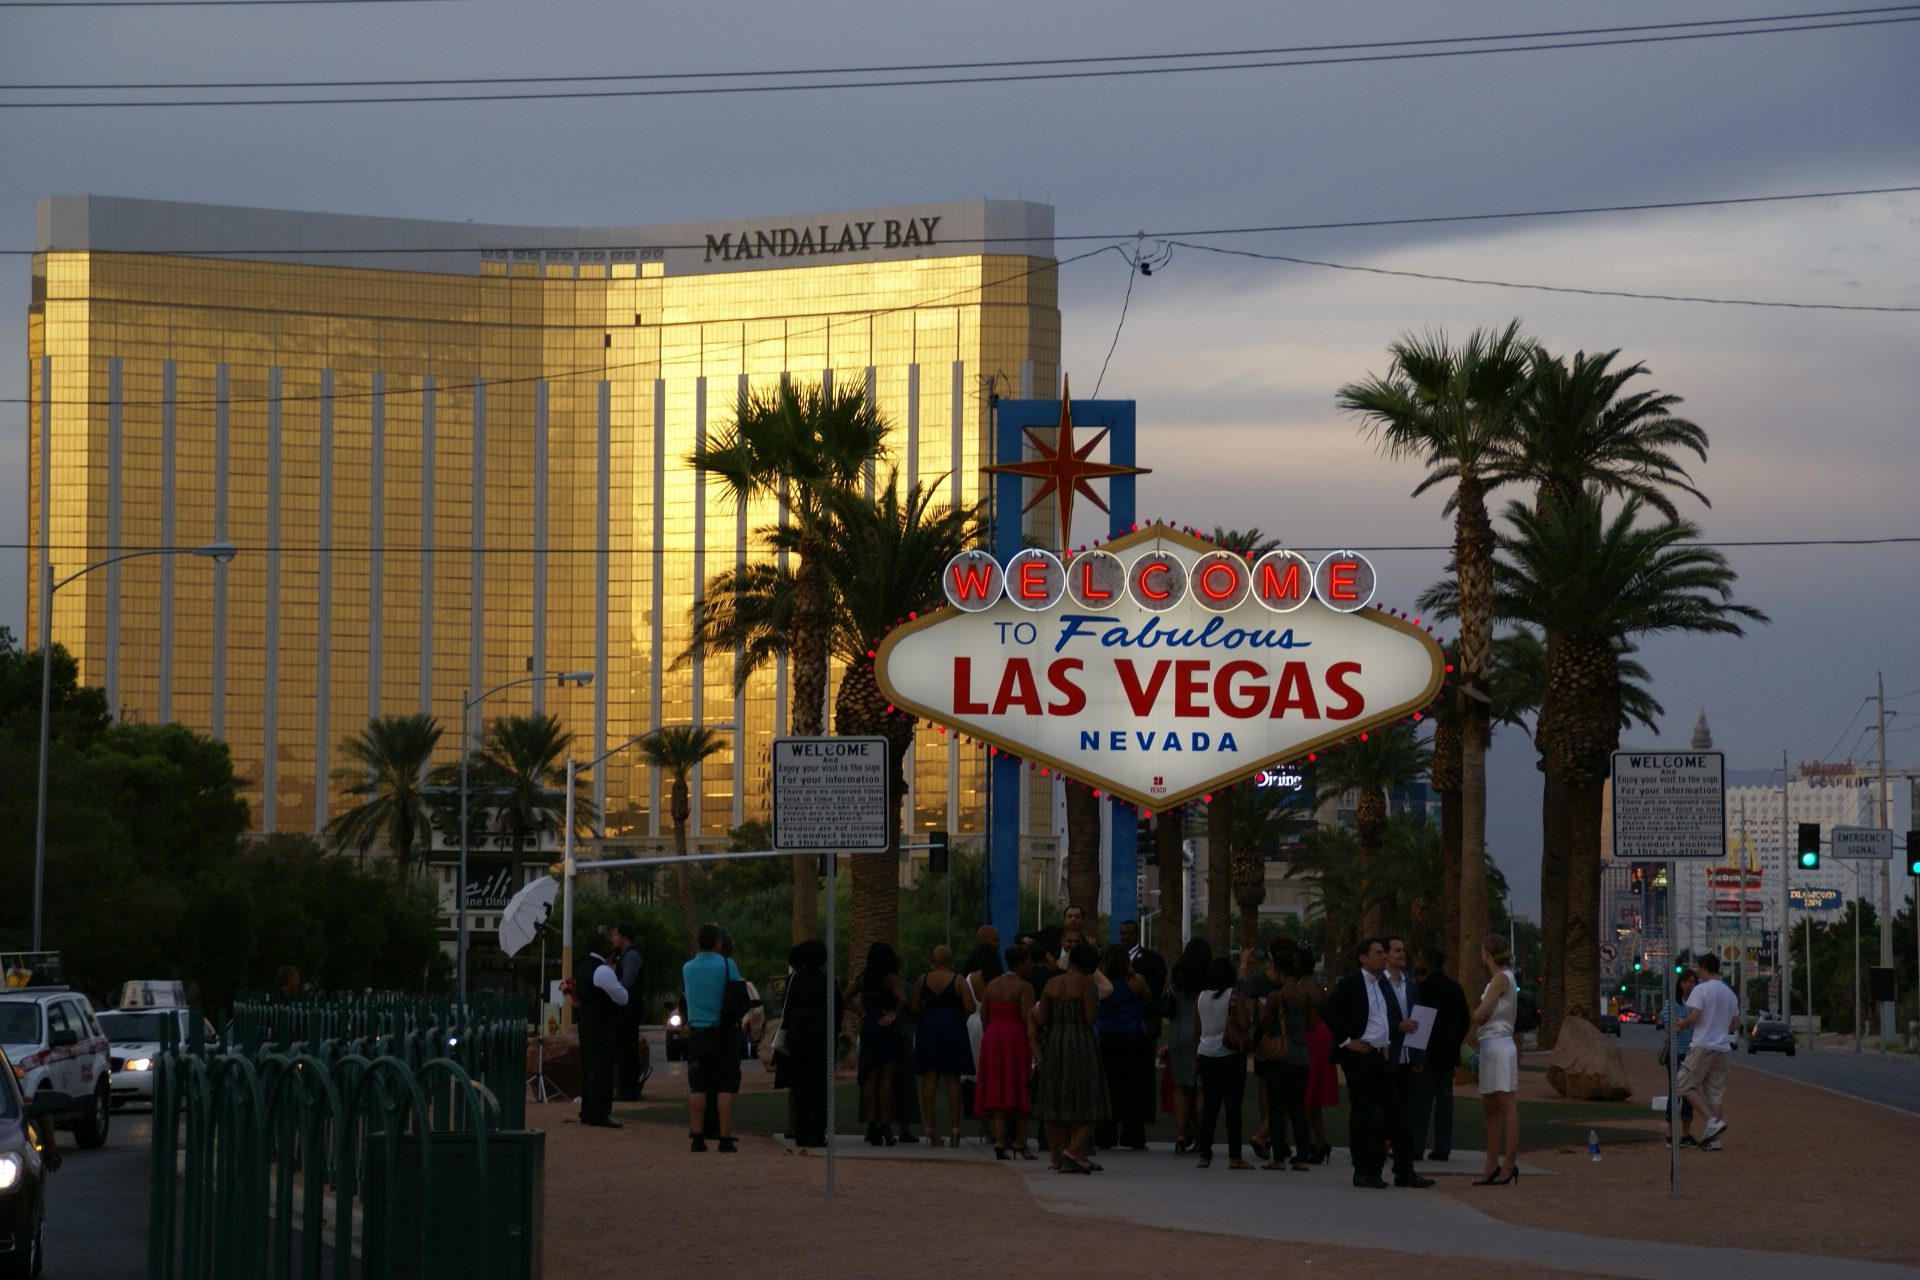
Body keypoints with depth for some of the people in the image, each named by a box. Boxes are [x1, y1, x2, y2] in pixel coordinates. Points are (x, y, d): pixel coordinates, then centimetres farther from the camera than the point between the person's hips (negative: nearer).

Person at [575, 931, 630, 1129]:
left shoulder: (586, 966, 14)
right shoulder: (603, 970, -18)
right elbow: (622, 997, -16)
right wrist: (616, 975, -3)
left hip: (587, 1022, 10)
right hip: (601, 1026, -10)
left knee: (589, 1068, 14)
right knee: (602, 1070, -8)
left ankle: (587, 1112, 20)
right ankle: (598, 1115, -9)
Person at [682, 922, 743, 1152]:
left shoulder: (687, 968, 3)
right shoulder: (727, 965, -9)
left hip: (697, 1033, 3)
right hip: (724, 1033, -3)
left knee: (697, 1088, 6)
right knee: (725, 1089, -2)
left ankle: (698, 1137, 4)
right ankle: (725, 1139, -4)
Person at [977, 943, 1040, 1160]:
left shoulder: (992, 985, 9)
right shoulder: (1024, 988, -10)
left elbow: (984, 1016, 10)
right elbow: (1028, 1020, -15)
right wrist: (1035, 1044, -10)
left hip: (993, 1037, 5)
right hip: (1017, 1037, -5)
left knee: (998, 1091, 7)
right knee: (1019, 1091, 5)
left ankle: (999, 1140, -2)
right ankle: (1020, 1142, 8)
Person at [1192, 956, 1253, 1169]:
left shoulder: (1200, 998, 4)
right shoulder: (1234, 996, -9)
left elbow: (1197, 1031, 8)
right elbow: (1244, 1025, -13)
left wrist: (1195, 1059, 14)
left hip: (1206, 1054, 4)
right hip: (1230, 1055, -4)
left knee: (1210, 1105, 10)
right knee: (1233, 1106, -2)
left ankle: (1205, 1155, 7)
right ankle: (1234, 1157, -6)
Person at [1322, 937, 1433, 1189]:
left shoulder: (1385, 984, 16)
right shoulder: (1350, 984, -7)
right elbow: (1328, 1011, -13)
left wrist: (1400, 1026, 4)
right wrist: (1346, 1041, -15)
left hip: (1383, 1055, 7)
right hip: (1360, 1056, -7)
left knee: (1396, 1112, 4)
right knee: (1363, 1114, -2)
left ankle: (1404, 1171, 8)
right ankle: (1364, 1172, 4)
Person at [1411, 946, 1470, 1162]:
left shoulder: (1423, 987, -12)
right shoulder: (1455, 988, 10)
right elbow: (1465, 1019, 12)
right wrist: (1455, 1043, 17)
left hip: (1427, 1051, -7)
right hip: (1449, 1052, 7)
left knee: (1421, 1098, -5)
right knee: (1445, 1098, 7)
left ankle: (1416, 1146, -8)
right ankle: (1442, 1148, 6)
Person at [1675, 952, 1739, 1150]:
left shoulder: (1701, 989, -9)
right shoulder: (1729, 993, 14)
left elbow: (1694, 1017, -17)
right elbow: (1735, 1025, 18)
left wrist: (1681, 1026, 2)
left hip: (1703, 1046, -7)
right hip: (1723, 1049, 7)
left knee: (1684, 1086, -2)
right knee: (1714, 1092, 8)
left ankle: (1712, 1120, -16)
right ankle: (1713, 1138, 4)